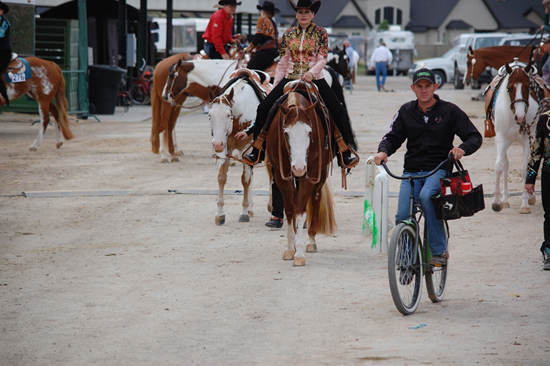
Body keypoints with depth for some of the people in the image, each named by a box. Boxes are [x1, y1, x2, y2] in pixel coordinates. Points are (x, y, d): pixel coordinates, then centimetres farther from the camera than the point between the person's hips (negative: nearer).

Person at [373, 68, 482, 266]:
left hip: (439, 169, -3)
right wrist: (384, 151, -14)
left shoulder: (449, 111, 3)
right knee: (402, 216, -17)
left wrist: (463, 149, -21)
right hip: (412, 171, 3)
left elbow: (475, 137, 1)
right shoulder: (406, 111, 11)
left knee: (426, 196, -35)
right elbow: (393, 137, 10)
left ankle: (439, 251, -24)